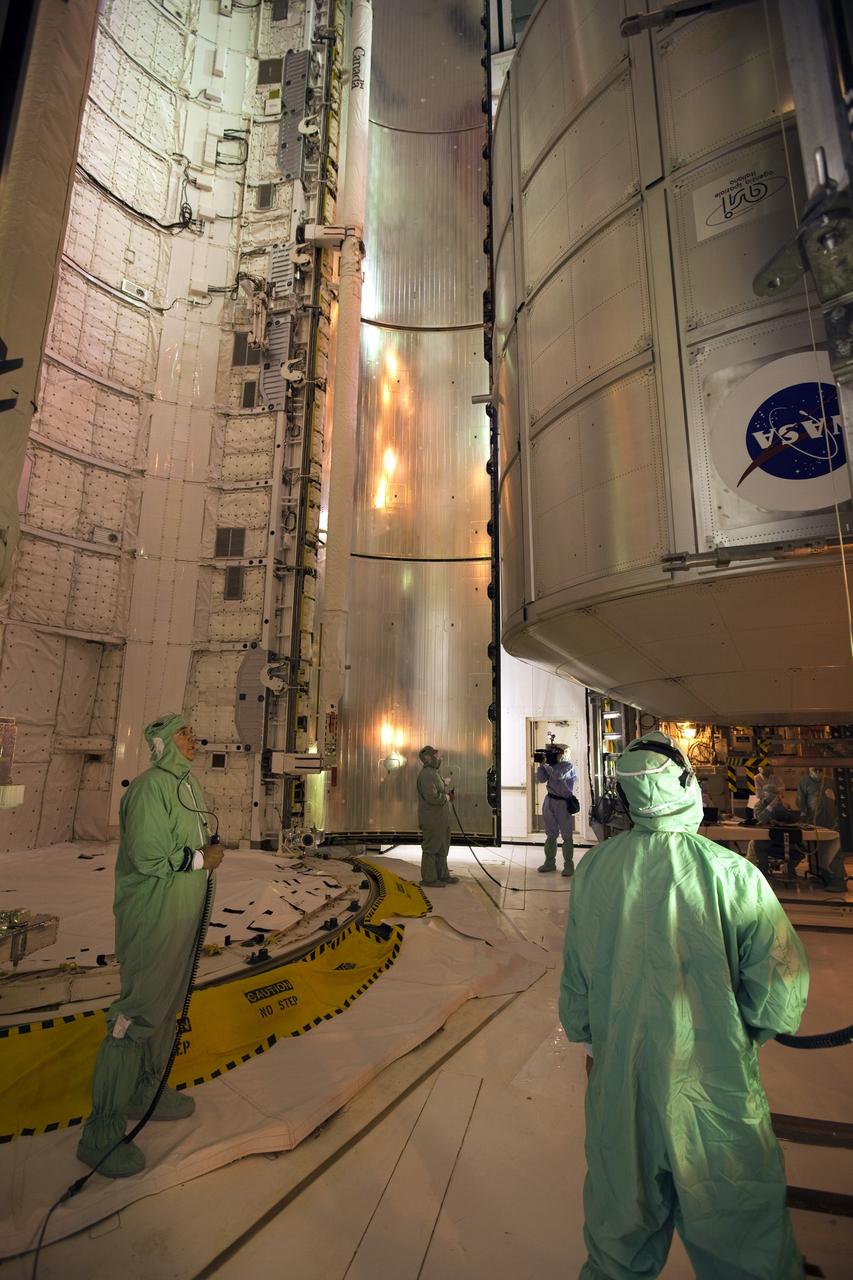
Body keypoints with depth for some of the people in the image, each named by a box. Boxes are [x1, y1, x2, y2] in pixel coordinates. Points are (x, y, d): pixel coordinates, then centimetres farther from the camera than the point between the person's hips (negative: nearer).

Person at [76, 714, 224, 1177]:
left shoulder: (187, 784, 11)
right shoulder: (151, 786, -20)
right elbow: (147, 856, -26)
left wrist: (208, 847, 2)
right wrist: (200, 858, -17)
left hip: (182, 916, 10)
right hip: (152, 918, -10)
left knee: (167, 1005, 20)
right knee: (138, 1014, -3)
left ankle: (145, 1092, 37)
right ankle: (102, 1131, 10)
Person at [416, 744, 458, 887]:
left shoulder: (434, 773, 16)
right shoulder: (426, 774, -19)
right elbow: (432, 796, -28)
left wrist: (449, 792, 4)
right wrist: (446, 797, -13)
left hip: (441, 819, 10)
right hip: (431, 820, -10)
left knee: (442, 847, 17)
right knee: (431, 848, -1)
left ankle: (442, 875, 27)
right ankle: (428, 878, 8)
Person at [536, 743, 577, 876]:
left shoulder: (568, 766, -9)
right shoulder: (551, 766, 10)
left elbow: (558, 775, -26)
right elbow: (541, 779, 4)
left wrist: (545, 764, -15)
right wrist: (541, 765, -5)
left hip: (563, 804, -7)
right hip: (550, 801, 7)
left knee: (567, 836, -1)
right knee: (551, 835, 12)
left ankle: (569, 865, 2)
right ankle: (550, 862, 20)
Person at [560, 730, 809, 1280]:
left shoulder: (594, 868, -11)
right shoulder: (732, 873, -22)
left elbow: (575, 972, 1)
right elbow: (782, 985, -14)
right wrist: (748, 1029, 7)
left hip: (619, 1080, 3)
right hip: (713, 1088, -3)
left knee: (621, 1224, 25)